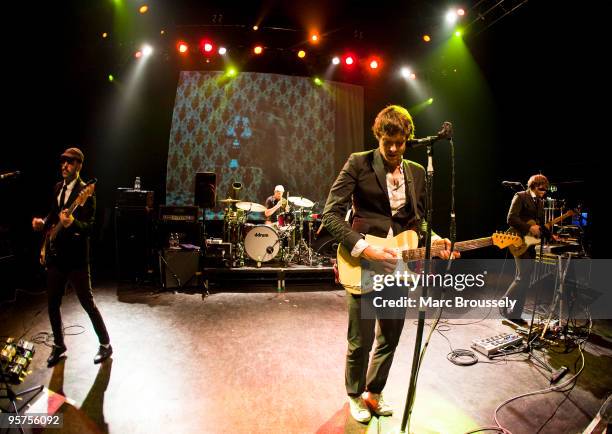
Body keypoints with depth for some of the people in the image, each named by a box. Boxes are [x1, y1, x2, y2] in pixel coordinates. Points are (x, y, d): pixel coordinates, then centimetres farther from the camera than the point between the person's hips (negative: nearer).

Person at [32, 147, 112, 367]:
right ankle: (59, 346, 32)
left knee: (87, 303, 0)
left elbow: (90, 227, -20)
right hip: (55, 254, 7)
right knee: (52, 303, 14)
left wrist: (72, 223, -39)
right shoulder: (57, 188, 10)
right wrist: (43, 223, 2)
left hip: (75, 257, -7)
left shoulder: (86, 192, -13)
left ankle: (105, 345, 16)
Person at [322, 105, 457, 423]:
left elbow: (417, 219, 18)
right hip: (363, 264, -5)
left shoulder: (417, 172, 10)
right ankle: (354, 395, 32)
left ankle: (374, 392, 39)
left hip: (398, 264, 5)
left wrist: (432, 240, -3)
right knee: (361, 341, 4)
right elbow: (331, 214, -12)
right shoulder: (358, 163, -6)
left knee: (390, 338, 15)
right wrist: (364, 248, -21)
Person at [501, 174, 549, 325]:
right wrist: (529, 228, -20)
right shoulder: (520, 197, -6)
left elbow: (540, 225, 22)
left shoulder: (540, 202, 19)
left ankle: (515, 314, 16)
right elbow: (511, 219, -17)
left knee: (524, 279, 9)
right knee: (523, 277, -13)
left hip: (531, 243, 8)